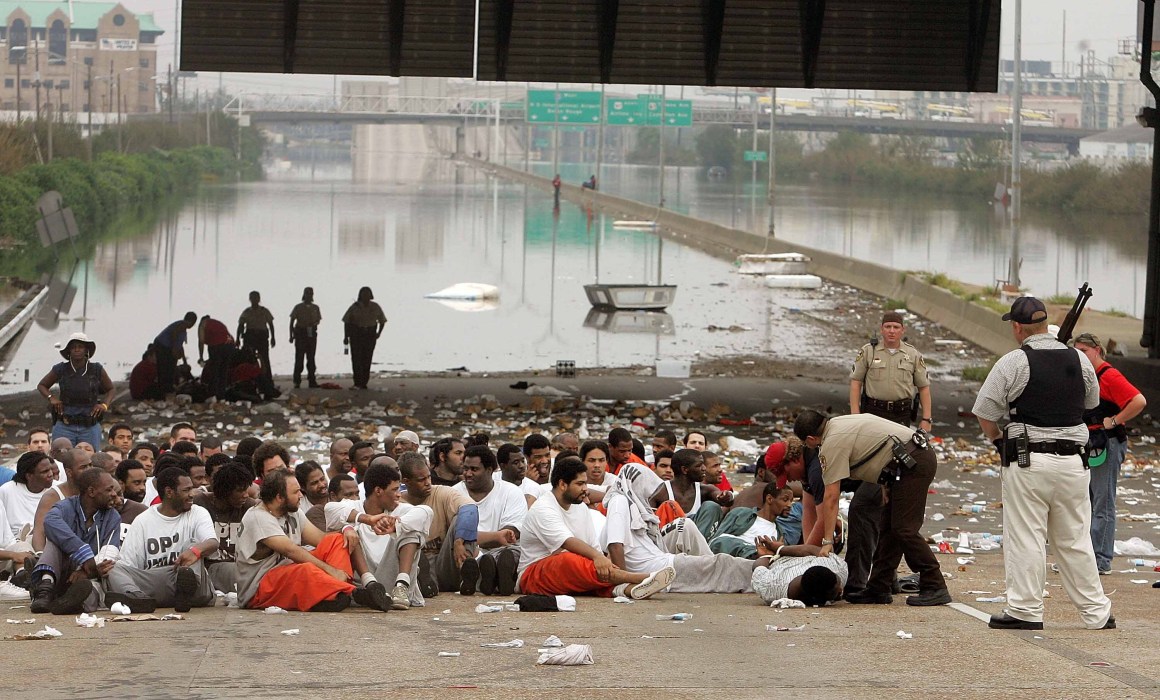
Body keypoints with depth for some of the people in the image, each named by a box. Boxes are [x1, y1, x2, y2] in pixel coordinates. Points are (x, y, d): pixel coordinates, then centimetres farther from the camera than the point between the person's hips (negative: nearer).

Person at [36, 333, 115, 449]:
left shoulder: (96, 370, 3)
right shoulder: (61, 369, 2)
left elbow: (111, 389, 18)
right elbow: (41, 386, 17)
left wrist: (105, 405, 0)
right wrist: (51, 398, -1)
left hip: (90, 427, 0)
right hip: (64, 427, 0)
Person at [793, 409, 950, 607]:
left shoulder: (831, 444, -11)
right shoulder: (837, 425, 18)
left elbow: (831, 497, -14)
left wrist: (827, 541, -13)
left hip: (913, 463, -10)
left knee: (904, 530, -11)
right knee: (888, 529, 12)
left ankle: (935, 588, -10)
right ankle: (878, 589, 15)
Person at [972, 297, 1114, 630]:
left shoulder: (1013, 362, -9)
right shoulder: (1080, 360, 5)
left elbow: (984, 414, -4)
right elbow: (1092, 402, 23)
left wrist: (997, 438, 14)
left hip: (1028, 461, -4)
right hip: (1073, 460, 4)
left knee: (1025, 538, 1)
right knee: (1075, 540, 11)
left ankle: (1025, 611, 1)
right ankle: (1095, 611, 14)